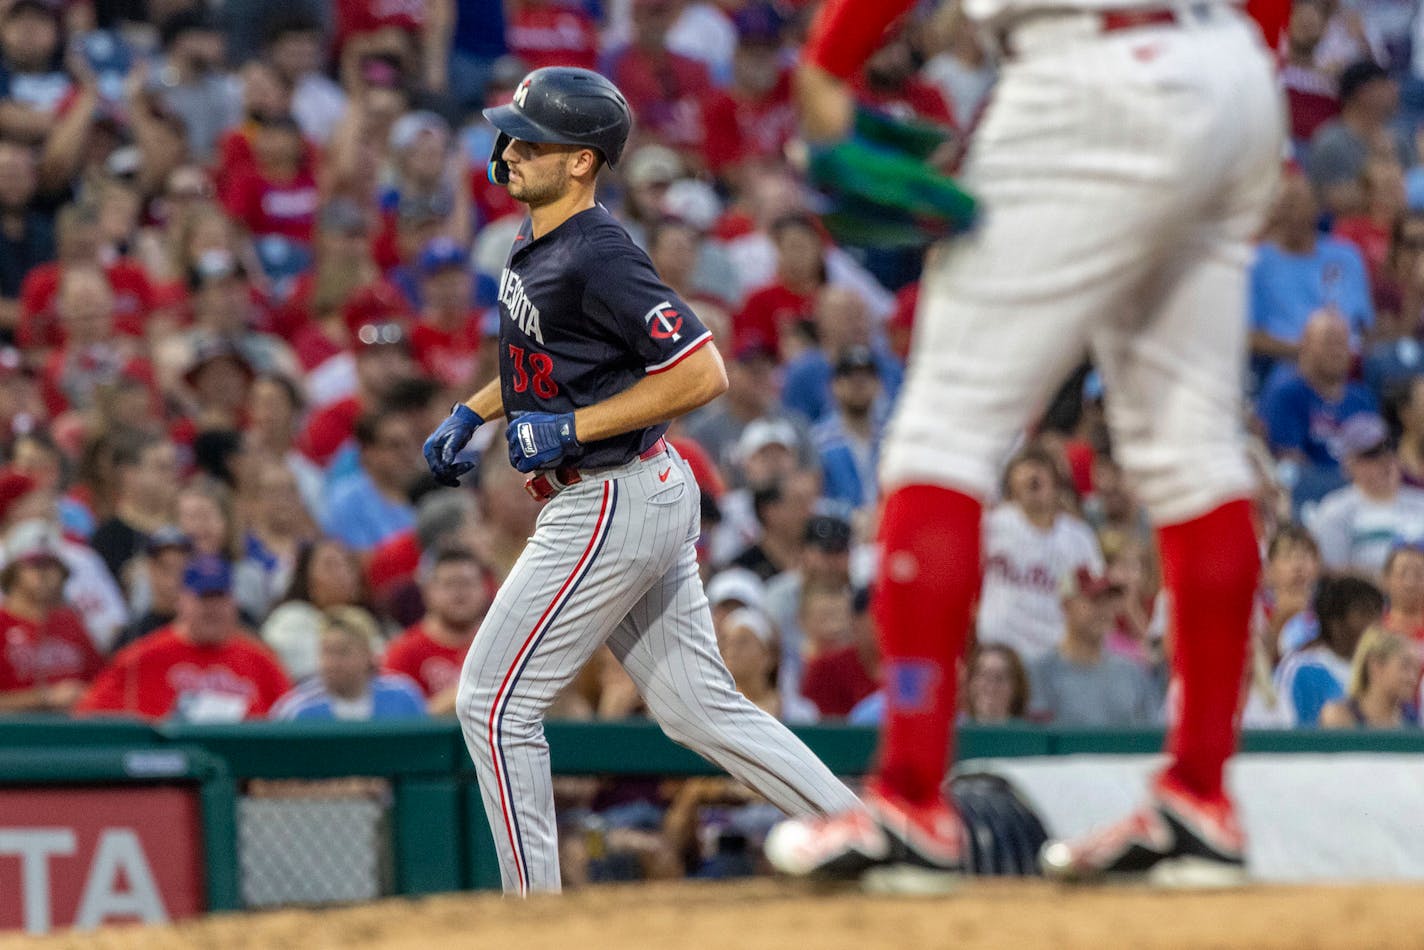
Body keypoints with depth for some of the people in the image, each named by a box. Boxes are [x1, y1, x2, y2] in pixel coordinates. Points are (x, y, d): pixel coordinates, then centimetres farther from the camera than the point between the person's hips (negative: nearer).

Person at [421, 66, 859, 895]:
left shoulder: (599, 259, -20)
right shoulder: (540, 241, 10)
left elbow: (703, 374, -24)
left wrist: (570, 429, -21)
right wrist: (471, 414, 15)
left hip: (609, 508, -10)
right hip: (647, 495, 10)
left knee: (495, 703, -3)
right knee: (699, 709, 13)